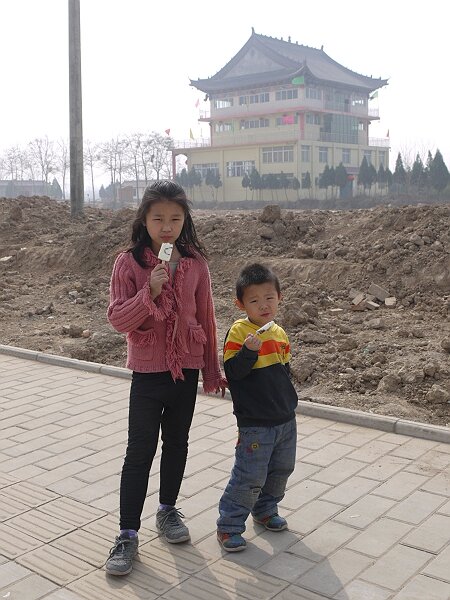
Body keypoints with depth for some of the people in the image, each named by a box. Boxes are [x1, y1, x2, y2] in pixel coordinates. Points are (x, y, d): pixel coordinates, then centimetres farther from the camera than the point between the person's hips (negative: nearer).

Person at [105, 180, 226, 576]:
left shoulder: (195, 263, -2)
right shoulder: (129, 262, -9)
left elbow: (206, 319, 5)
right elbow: (118, 319, -13)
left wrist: (212, 369, 9)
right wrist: (150, 291, -28)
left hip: (186, 369, 3)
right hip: (147, 371, -3)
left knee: (177, 444, 16)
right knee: (140, 451, 1)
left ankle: (168, 510, 37)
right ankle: (128, 534, 13)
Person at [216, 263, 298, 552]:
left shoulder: (280, 333, 7)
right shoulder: (238, 332, -14)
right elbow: (233, 372, -21)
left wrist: (289, 402, 16)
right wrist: (249, 350, -36)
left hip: (286, 419, 7)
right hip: (255, 423, -7)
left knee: (281, 470, 19)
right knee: (250, 478, -3)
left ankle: (265, 511, 40)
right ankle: (229, 526, 14)